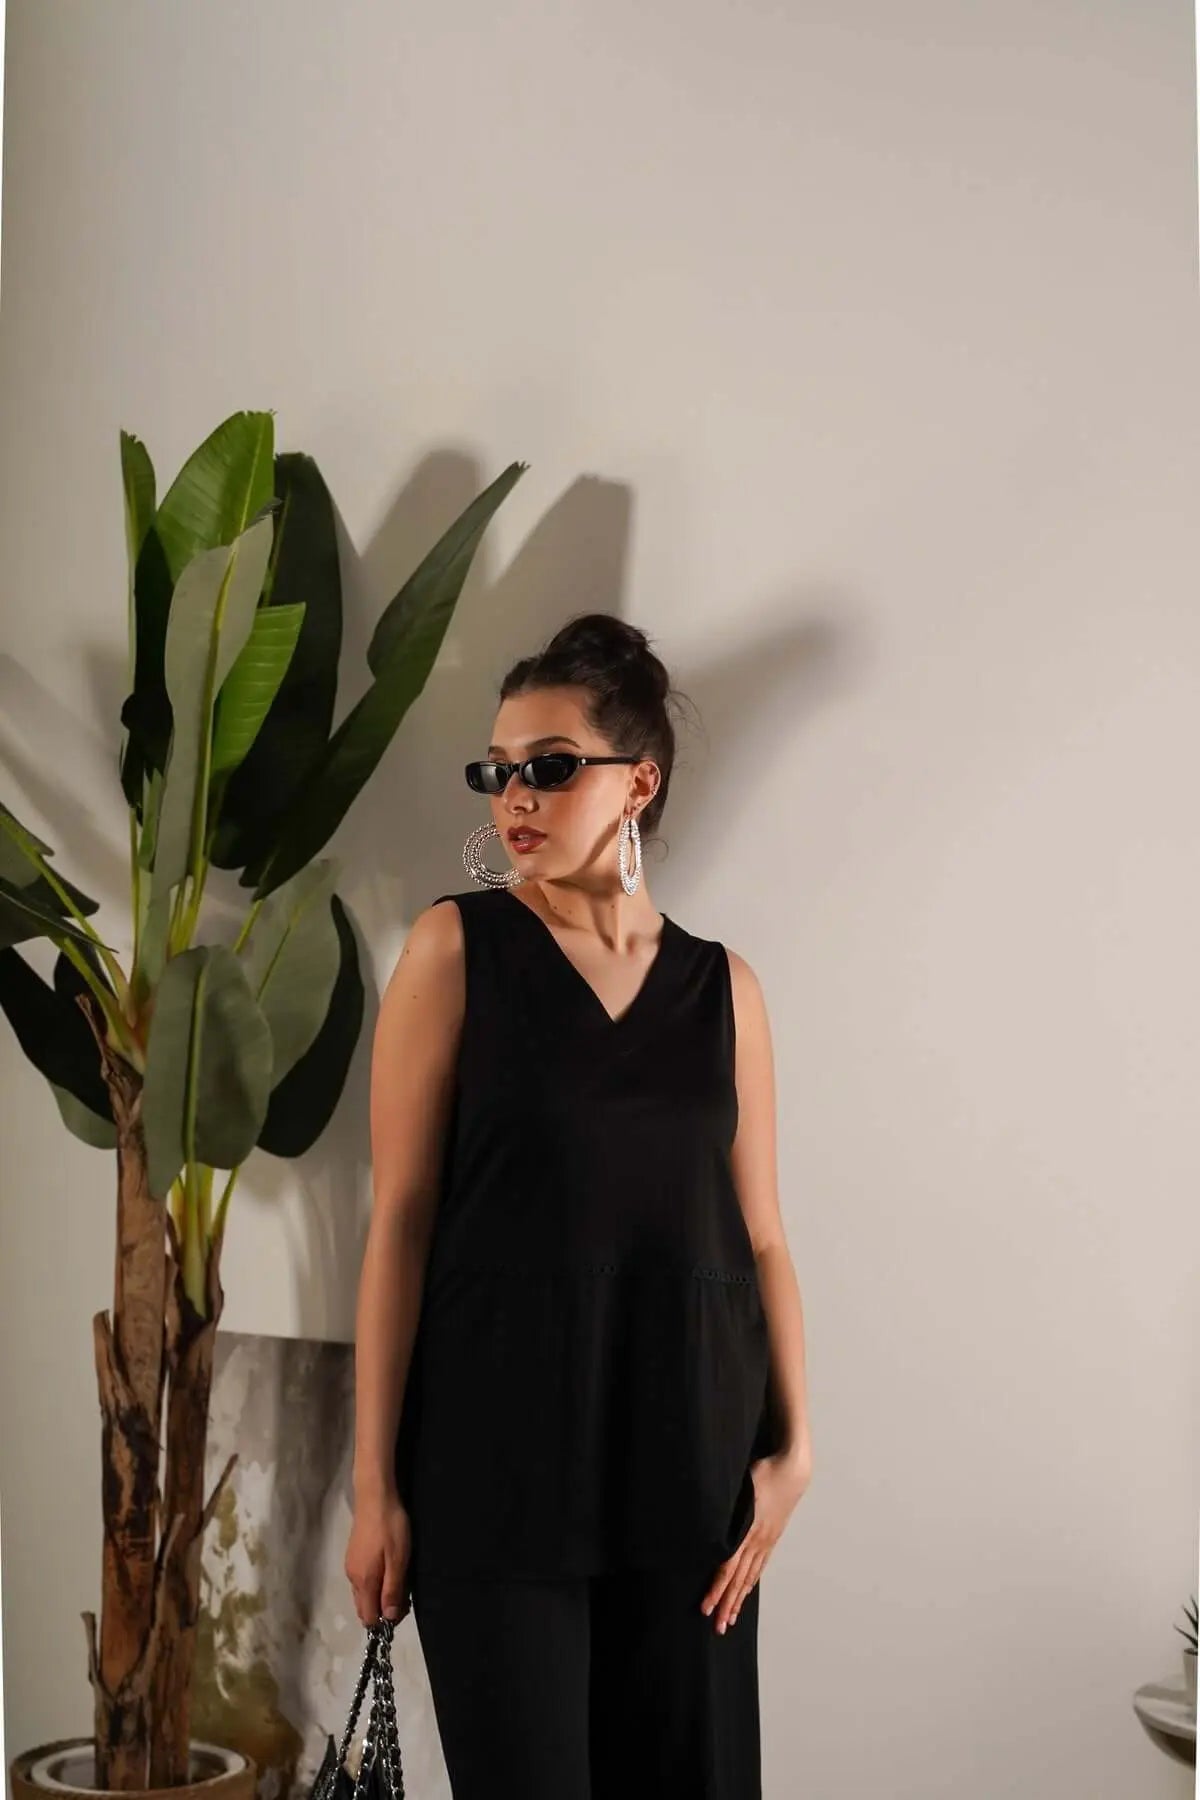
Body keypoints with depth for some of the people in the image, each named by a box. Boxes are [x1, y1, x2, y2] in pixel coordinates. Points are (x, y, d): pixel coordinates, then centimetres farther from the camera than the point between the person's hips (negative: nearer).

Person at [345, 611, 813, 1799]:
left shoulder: (721, 984, 7)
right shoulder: (456, 947, -2)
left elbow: (758, 1234, 10)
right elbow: (400, 1219, -4)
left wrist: (792, 1443, 0)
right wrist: (375, 1482, -6)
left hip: (689, 1457, 3)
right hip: (497, 1459, -3)